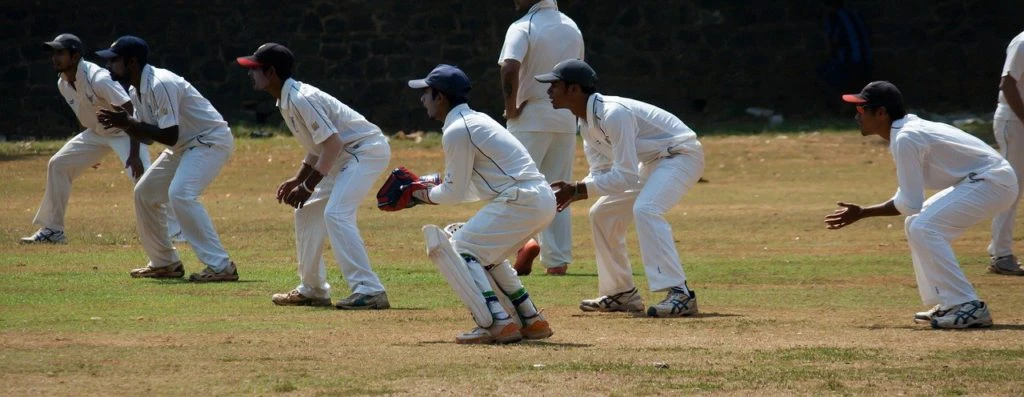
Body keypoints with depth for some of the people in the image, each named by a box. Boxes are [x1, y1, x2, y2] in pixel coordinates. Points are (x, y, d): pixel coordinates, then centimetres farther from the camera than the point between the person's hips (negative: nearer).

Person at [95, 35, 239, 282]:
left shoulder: (160, 85, -26)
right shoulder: (136, 91, 5)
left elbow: (170, 136, -28)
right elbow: (147, 136, 12)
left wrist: (129, 122, -24)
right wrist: (124, 124, -7)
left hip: (211, 141, -11)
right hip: (184, 146, 11)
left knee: (180, 194, -29)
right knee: (145, 193, 13)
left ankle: (221, 266, -30)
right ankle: (165, 264, 24)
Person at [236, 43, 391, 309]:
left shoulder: (301, 99, -22)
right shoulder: (286, 101, 9)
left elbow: (332, 143, -26)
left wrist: (308, 186, -22)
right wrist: (298, 181, 12)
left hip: (367, 150, -11)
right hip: (344, 156, 11)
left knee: (336, 214, -24)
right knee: (307, 211, 15)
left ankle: (369, 291, -28)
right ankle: (312, 290, 22)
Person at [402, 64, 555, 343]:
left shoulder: (456, 131, -9)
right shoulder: (477, 120, 21)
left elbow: (455, 193, -7)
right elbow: (472, 187, 27)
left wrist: (427, 195, 11)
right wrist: (436, 189, 22)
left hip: (520, 202, -10)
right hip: (544, 200, 10)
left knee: (461, 249, -4)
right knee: (486, 254, 25)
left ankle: (498, 323, -16)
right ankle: (532, 321, 22)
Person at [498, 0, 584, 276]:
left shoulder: (523, 28, -12)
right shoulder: (572, 28, 11)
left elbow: (510, 68, -27)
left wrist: (511, 107, -16)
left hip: (530, 118, -6)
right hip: (566, 118, 6)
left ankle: (519, 247, -22)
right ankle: (558, 260, 10)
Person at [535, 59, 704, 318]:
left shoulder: (613, 114, -29)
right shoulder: (586, 120, 2)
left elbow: (627, 177, -32)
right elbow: (601, 172, 4)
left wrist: (577, 189, -30)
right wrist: (572, 193, -14)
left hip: (682, 154, -11)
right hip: (653, 163, 11)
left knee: (645, 209, -33)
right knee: (602, 215, 12)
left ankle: (679, 294, -37)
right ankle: (622, 295, 20)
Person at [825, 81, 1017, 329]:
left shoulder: (905, 139, -19)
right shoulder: (910, 129, 12)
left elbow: (910, 205, -20)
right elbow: (910, 200, 17)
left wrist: (862, 213, -11)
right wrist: (861, 214, 10)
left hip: (992, 182, -11)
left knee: (922, 228, -20)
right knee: (917, 225, 18)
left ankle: (968, 307, -22)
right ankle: (947, 304, 18)